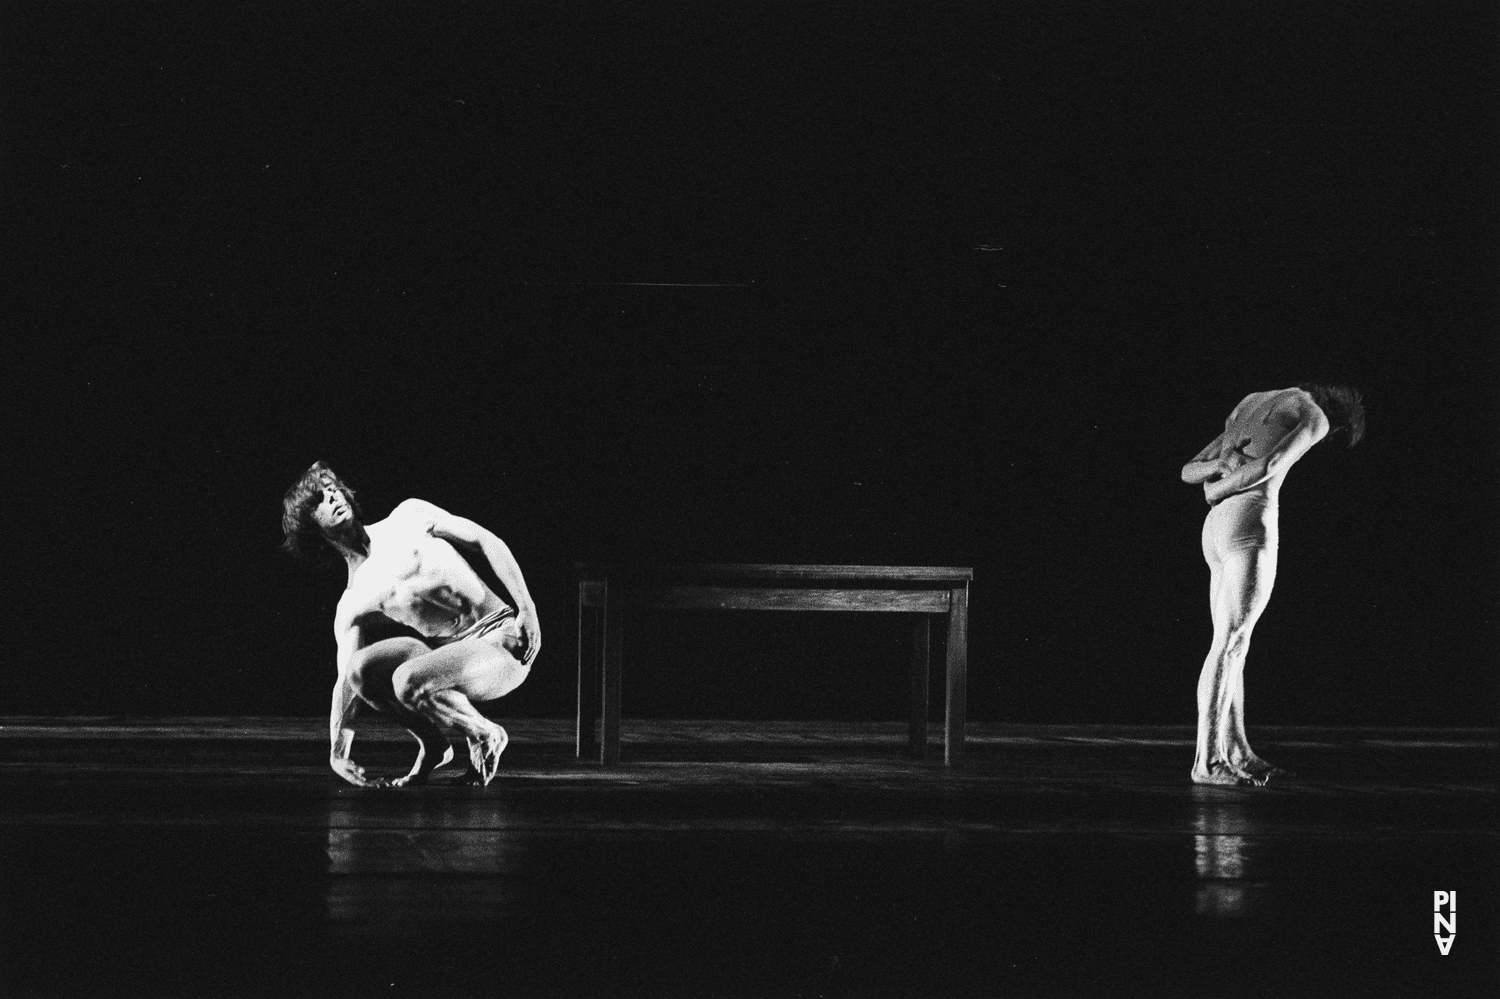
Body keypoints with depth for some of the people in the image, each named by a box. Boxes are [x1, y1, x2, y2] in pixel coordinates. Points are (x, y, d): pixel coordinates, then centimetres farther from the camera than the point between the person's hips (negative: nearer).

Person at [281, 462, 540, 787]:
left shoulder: (409, 517, 1)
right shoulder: (352, 606, 8)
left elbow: (488, 542, 1)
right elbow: (345, 683, 2)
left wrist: (527, 608, -10)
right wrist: (337, 754, -11)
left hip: (503, 641, -4)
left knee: (408, 680, -30)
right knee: (363, 667, -17)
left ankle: (486, 736, -2)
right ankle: (433, 745, 4)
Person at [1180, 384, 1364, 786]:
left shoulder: (1250, 405, 27)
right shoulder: (1314, 417, 2)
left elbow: (1188, 472, 22)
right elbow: (1269, 466, -16)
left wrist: (1220, 467, 1)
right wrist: (1219, 490, -1)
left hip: (1215, 527, 8)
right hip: (1250, 521, -8)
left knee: (1232, 643, 11)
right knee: (1230, 643, -11)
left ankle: (1237, 753, 16)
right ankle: (1206, 761, -16)